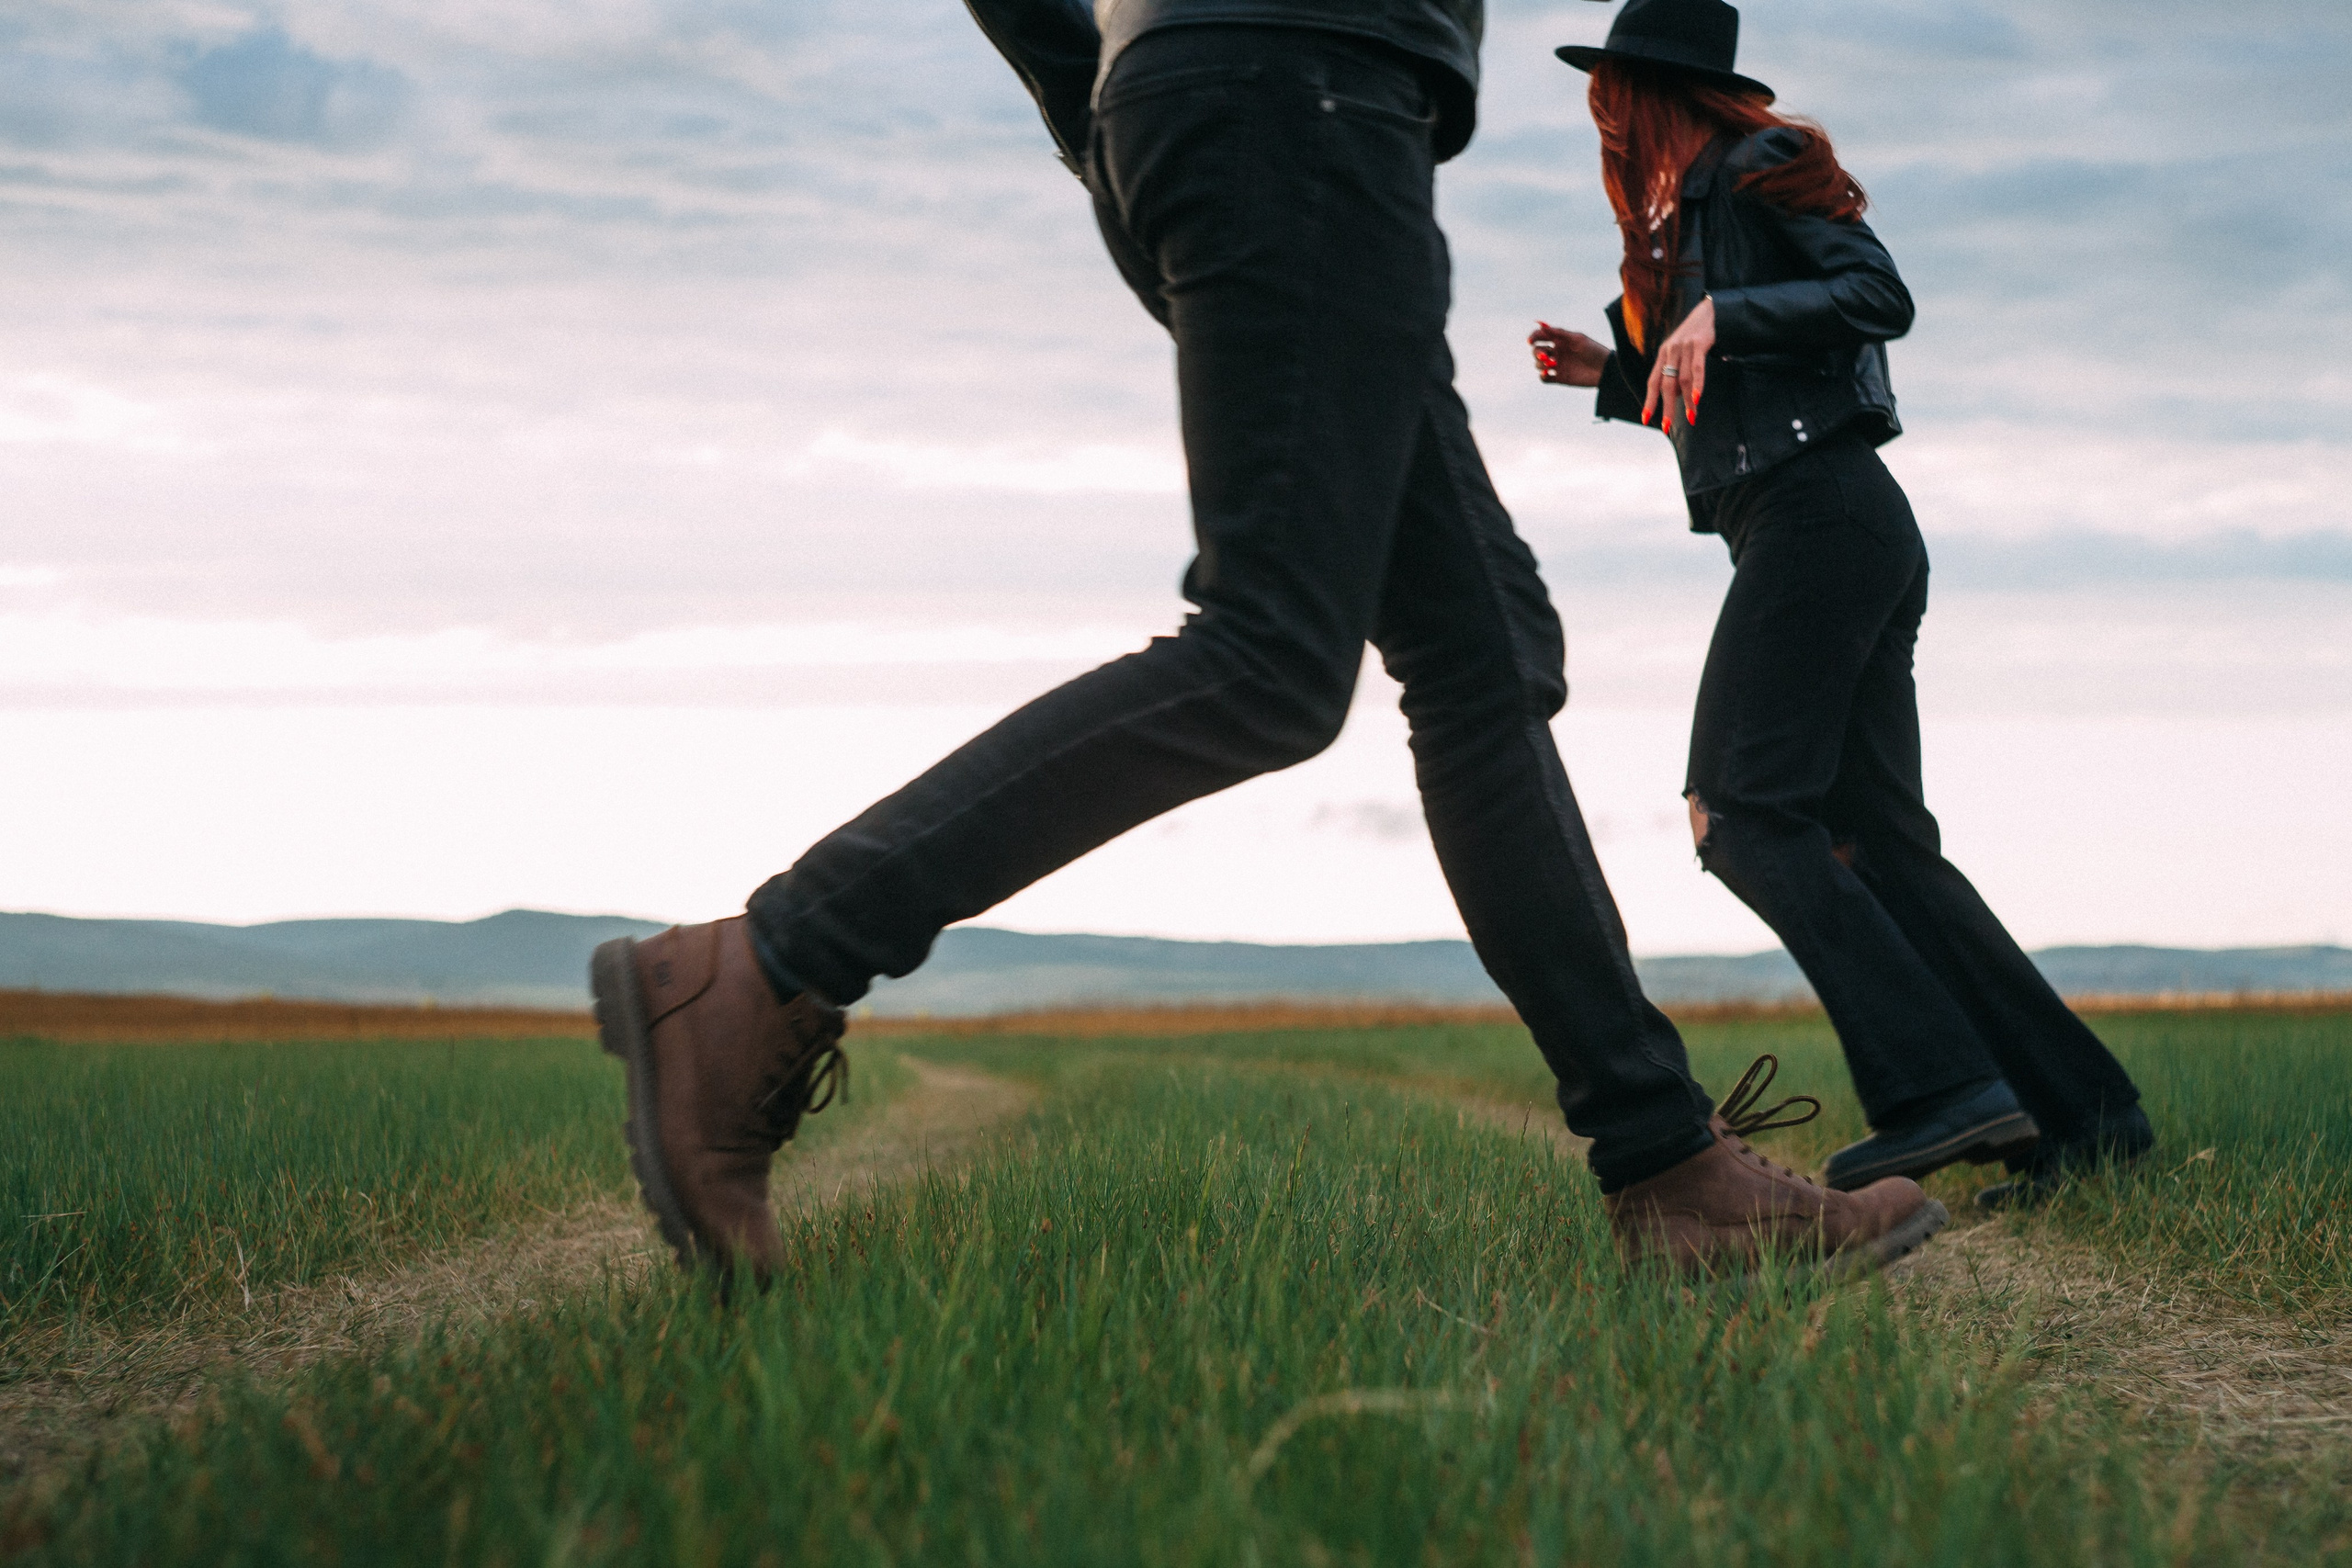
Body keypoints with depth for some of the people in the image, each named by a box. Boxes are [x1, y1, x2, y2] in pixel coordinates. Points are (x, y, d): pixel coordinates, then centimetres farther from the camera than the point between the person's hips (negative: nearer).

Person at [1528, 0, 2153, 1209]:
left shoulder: (1754, 168, -2)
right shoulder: (1697, 212, 26)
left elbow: (1879, 294, -13)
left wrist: (1719, 316, -21)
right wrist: (1614, 372, 21)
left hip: (1817, 516, -10)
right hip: (1844, 529, 10)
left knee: (1745, 814, -16)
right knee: (1877, 838, 4)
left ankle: (1940, 1087, -25)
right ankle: (2080, 1108, 0)